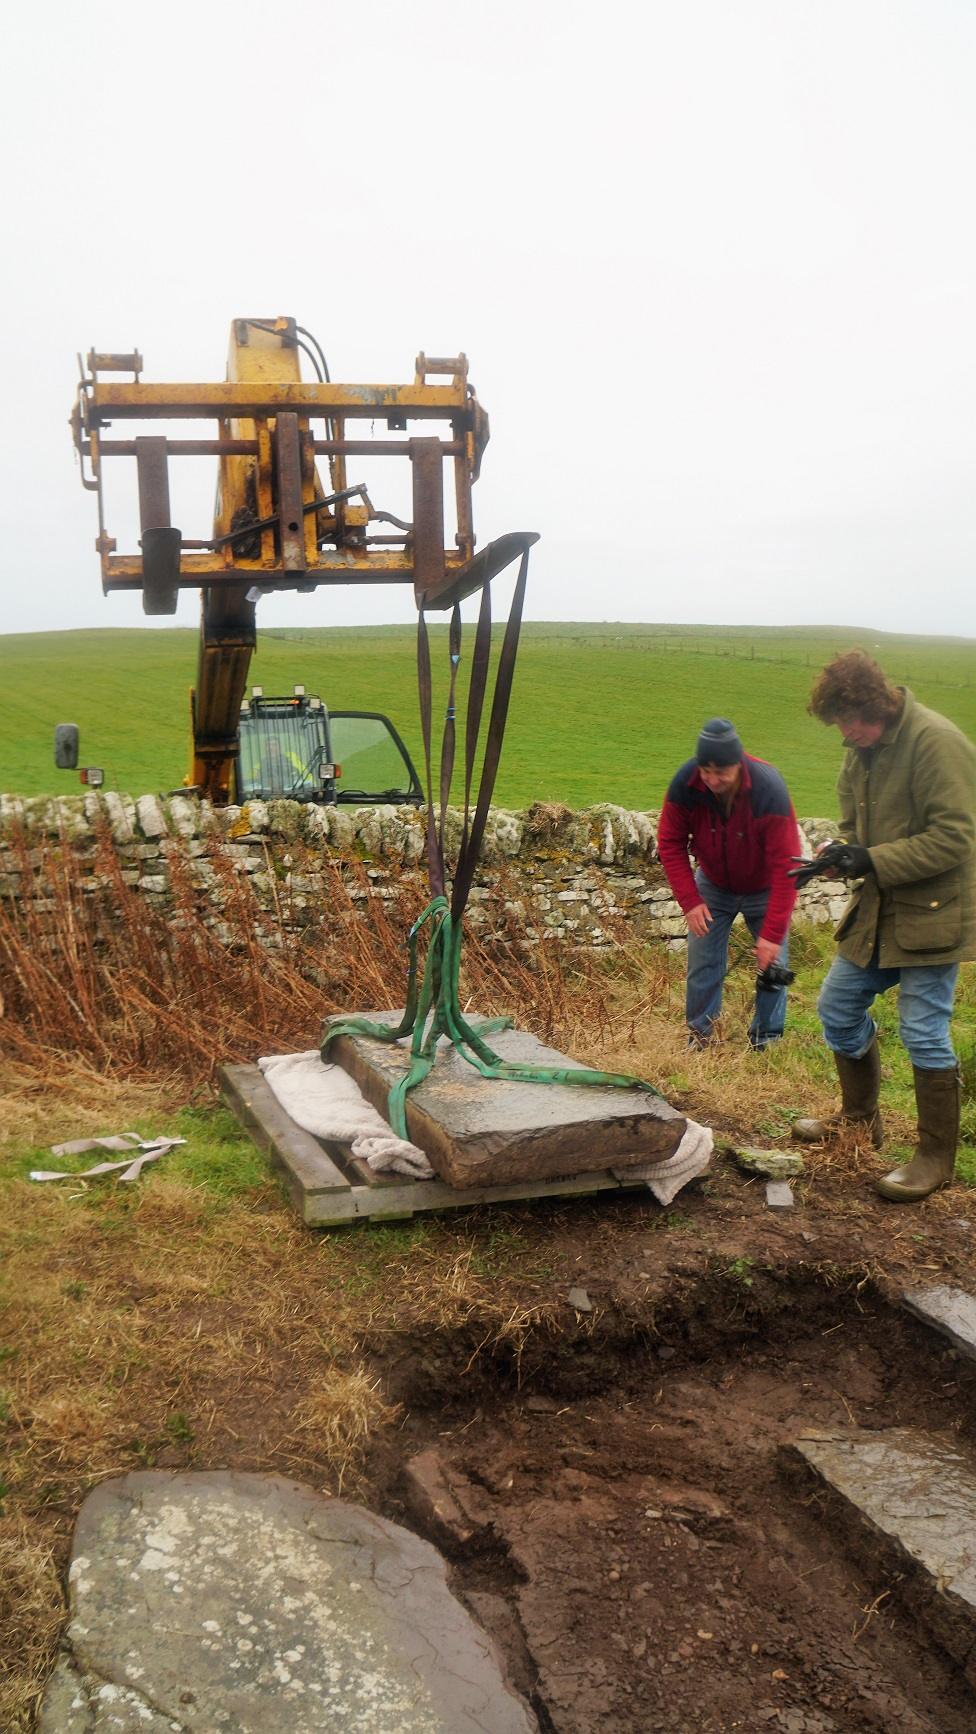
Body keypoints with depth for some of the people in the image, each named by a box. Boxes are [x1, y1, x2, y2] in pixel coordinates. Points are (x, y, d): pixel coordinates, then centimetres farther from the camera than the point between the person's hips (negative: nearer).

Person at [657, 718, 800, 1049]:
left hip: (763, 890, -2)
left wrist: (772, 934, -33)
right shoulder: (684, 784, -25)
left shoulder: (769, 789, -34)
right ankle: (699, 1040, 16)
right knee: (702, 965, 2)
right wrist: (690, 901, -20)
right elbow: (671, 844, -12)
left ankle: (766, 1043, 14)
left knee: (772, 966, -1)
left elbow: (784, 866, -32)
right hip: (712, 885, 2)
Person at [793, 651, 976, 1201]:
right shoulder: (863, 750, 7)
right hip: (879, 909, 9)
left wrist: (873, 861, -25)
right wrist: (845, 853, -2)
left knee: (924, 1032, -4)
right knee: (839, 1007, 14)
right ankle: (860, 1118, 34)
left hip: (932, 913, -9)